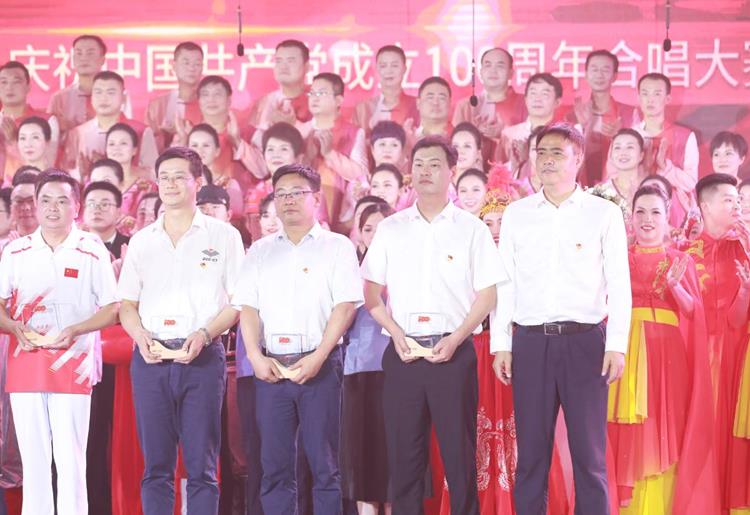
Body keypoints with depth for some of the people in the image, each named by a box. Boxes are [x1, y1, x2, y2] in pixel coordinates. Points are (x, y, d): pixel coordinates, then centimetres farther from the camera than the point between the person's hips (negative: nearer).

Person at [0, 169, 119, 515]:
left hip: (73, 366, -3)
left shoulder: (92, 251, 2)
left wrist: (73, 331, -13)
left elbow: (111, 309, 1)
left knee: (70, 459, -4)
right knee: (33, 458, 5)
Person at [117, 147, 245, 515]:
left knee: (201, 466, -3)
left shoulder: (223, 236, 7)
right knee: (155, 464, 2)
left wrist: (204, 334, -13)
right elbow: (126, 304, 15)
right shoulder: (141, 241, 16)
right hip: (151, 357, 3)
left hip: (202, 358, -3)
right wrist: (140, 335, -5)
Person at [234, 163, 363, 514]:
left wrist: (317, 358, -13)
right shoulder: (260, 251, 16)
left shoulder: (336, 246, 5)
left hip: (319, 364, -3)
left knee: (323, 463, -2)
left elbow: (345, 305, -4)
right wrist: (255, 357, -5)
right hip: (270, 367, 3)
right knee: (274, 464, 3)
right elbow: (248, 307, 10)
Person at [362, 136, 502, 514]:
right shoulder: (390, 229, 10)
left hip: (453, 352, -2)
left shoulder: (471, 229, 5)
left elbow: (487, 295, 1)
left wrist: (454, 340, -10)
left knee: (459, 453, 0)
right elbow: (371, 294, 10)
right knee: (403, 454, 4)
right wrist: (396, 334, -5)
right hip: (402, 352, 2)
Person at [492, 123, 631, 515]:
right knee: (531, 449, 6)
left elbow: (619, 284, 0)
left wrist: (617, 345, -7)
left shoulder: (604, 213, 3)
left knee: (588, 450, 2)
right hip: (530, 341, 2)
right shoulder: (516, 214, 9)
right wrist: (501, 344, 4)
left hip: (585, 340, -2)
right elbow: (504, 283, 9)